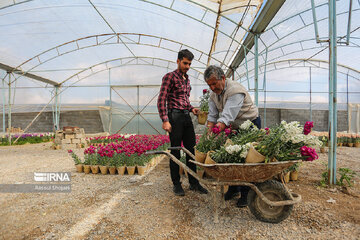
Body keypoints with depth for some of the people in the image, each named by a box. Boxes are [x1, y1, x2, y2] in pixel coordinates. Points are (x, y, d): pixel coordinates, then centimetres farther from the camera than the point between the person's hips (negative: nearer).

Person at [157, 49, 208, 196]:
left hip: (186, 117, 8)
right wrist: (165, 120, -18)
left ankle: (193, 183, 21)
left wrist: (191, 109, 8)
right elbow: (161, 100, -11)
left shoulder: (187, 79, 19)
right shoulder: (170, 77, -4)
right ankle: (176, 184, 15)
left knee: (191, 150, 9)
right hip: (175, 116, -7)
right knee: (175, 151, 1)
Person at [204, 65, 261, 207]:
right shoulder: (213, 94, -3)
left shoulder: (235, 91, -29)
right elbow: (212, 116, -4)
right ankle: (233, 188, 23)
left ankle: (246, 194, 8)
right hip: (235, 126, 7)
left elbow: (226, 118, -37)